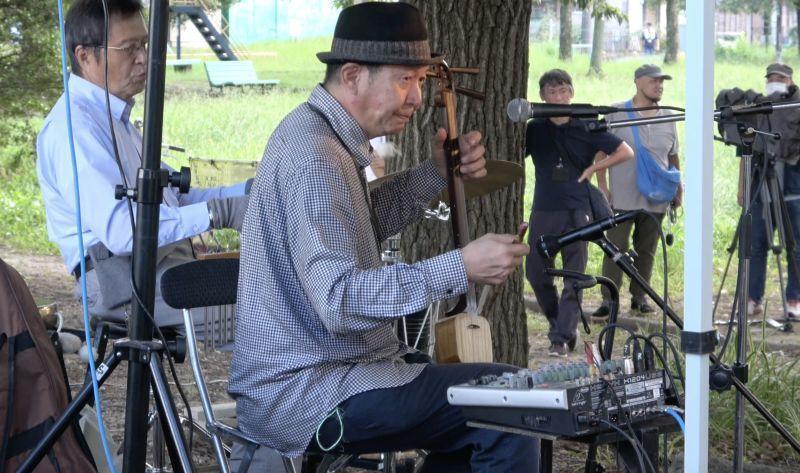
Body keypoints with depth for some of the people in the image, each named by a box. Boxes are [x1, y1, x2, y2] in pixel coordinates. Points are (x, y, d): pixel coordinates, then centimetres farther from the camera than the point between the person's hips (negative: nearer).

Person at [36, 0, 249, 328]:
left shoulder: (114, 117, 22)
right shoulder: (73, 126, -14)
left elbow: (166, 197, 24)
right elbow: (121, 230, -24)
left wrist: (245, 192, 9)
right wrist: (218, 212, -26)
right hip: (124, 281, -10)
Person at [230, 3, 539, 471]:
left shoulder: (313, 130, 10)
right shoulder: (315, 159, -22)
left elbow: (362, 227, 22)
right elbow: (339, 301, -30)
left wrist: (436, 174, 8)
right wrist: (460, 268, -32)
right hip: (308, 393, -11)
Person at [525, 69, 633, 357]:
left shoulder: (586, 128, 1)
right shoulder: (534, 130, 5)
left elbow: (625, 152, 5)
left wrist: (592, 169, -2)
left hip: (577, 211, -2)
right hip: (543, 211, 2)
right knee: (536, 272, 3)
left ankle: (561, 338, -1)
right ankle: (561, 325, 23)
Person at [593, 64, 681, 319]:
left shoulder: (667, 118, 11)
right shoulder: (616, 114, -1)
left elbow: (673, 156, 20)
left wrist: (678, 187, 15)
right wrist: (603, 186, -6)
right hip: (622, 198, -4)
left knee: (646, 250, 9)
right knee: (616, 249, -5)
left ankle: (639, 297, 18)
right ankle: (608, 300, -3)